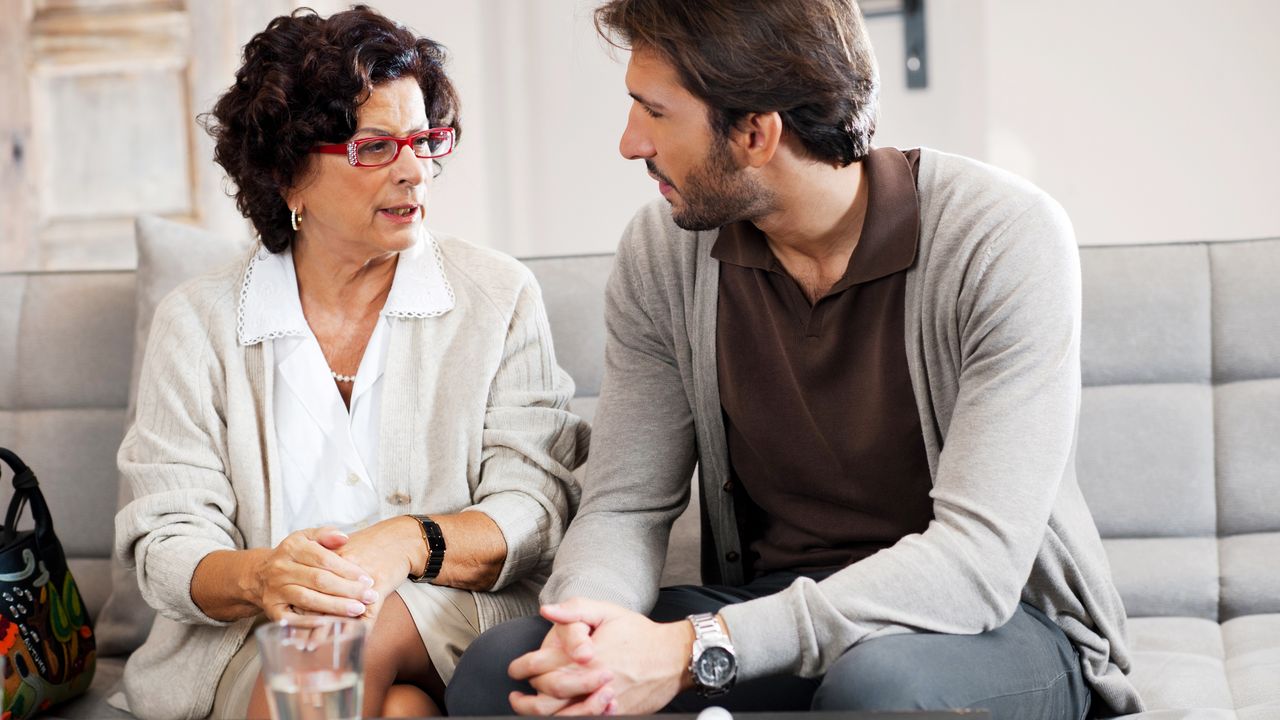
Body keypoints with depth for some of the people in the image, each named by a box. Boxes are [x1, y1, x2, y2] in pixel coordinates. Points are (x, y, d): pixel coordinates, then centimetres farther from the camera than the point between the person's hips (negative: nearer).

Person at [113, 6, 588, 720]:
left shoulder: (500, 296, 5)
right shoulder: (198, 322, 5)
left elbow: (536, 509, -2)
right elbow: (168, 543, -1)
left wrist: (410, 542, -23)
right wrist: (258, 576, -25)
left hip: (455, 623, 1)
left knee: (359, 629, -33)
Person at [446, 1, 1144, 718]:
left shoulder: (1010, 239, -19)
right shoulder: (661, 253, -2)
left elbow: (979, 557, -26)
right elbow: (625, 505, -1)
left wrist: (699, 649, -33)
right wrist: (588, 614, -27)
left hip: (994, 618, -3)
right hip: (770, 612, 4)